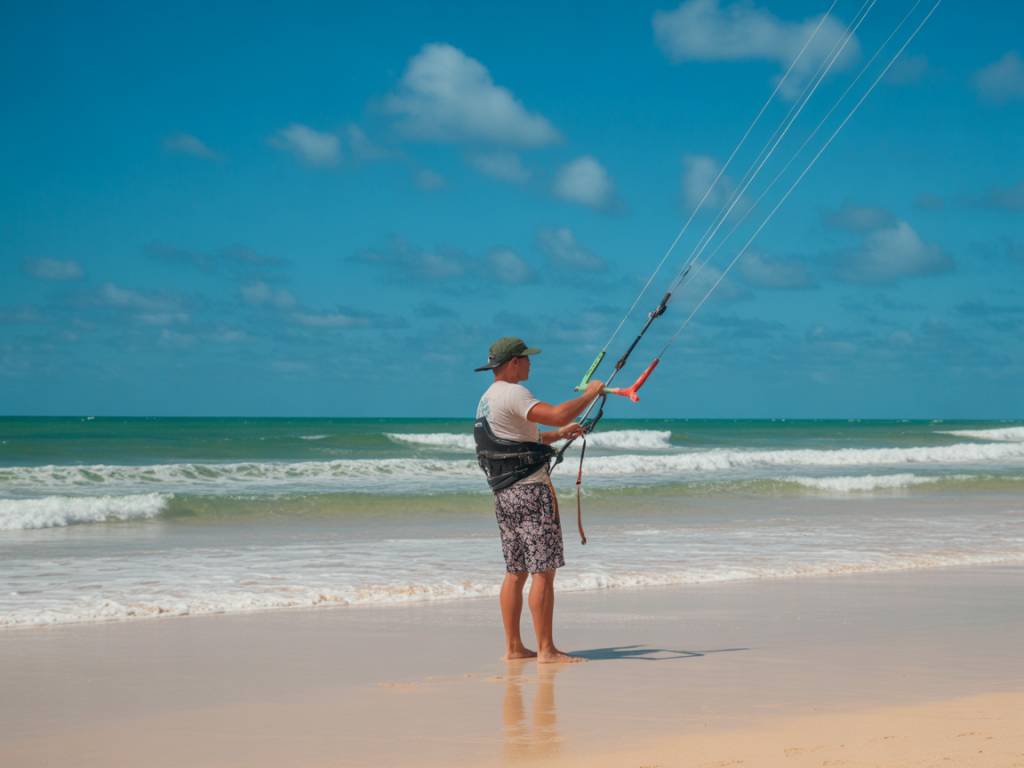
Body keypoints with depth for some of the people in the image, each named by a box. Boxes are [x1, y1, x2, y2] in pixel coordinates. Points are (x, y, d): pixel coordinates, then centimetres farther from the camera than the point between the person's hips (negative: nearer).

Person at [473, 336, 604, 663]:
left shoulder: (487, 399, 18)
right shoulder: (512, 394, -13)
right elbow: (557, 414, -24)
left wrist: (557, 435, 22)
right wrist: (590, 394, -8)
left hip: (504, 493, 10)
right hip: (531, 489, -10)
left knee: (515, 572, 11)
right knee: (543, 571, -8)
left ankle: (513, 647, 13)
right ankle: (546, 650, -9)